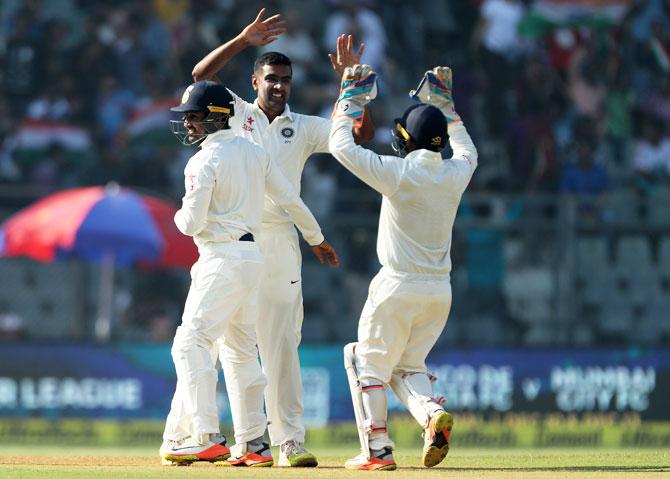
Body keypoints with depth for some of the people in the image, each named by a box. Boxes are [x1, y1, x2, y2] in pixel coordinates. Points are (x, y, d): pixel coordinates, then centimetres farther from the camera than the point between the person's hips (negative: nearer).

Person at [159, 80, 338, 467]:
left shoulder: (204, 161, -12)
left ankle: (204, 438, -23)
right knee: (240, 350, 14)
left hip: (222, 259, -9)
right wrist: (317, 239, 27)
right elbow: (290, 199, 16)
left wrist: (180, 215, 8)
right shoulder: (254, 152, 12)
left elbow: (192, 223, -16)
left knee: (192, 343, -13)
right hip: (253, 257, 9)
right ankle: (252, 445, 14)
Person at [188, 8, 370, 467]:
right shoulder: (235, 113, 8)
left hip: (280, 240, 2)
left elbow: (361, 132, 6)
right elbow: (201, 74, -6)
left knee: (282, 344, 1)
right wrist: (243, 40, -14)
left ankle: (290, 441, 1)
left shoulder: (304, 128, 14)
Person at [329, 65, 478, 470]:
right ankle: (433, 412, -11)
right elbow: (468, 150, 26)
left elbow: (341, 145, -5)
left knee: (370, 363, 9)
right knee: (408, 365, 18)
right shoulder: (455, 175, 0)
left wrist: (352, 97, 5)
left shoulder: (398, 173, -14)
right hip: (440, 291, 5)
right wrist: (445, 103, 30)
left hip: (398, 287, -5)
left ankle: (378, 449, 1)